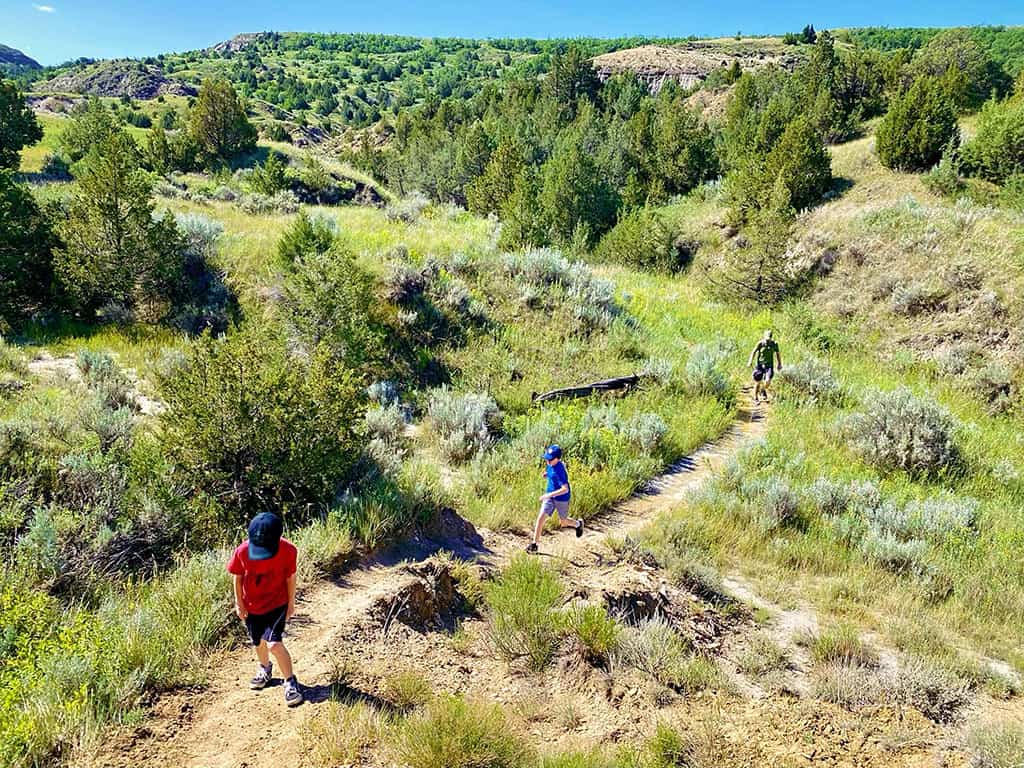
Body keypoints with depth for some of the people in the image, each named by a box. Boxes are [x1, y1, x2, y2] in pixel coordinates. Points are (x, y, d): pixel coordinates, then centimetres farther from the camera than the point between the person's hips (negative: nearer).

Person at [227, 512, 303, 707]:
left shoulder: (288, 550, -25)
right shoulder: (242, 551, -23)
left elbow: (290, 577, -9)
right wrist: (239, 603, 1)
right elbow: (238, 577, -5)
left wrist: (291, 603, -1)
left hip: (277, 603, -3)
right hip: (252, 605, 3)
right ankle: (265, 670, 50)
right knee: (258, 642, 20)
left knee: (274, 644, -14)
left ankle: (291, 682, 5)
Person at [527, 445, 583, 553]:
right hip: (550, 497, 7)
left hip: (562, 499, -7)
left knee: (563, 523, 14)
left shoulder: (559, 471, -30)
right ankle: (535, 543, 3)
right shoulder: (551, 464, -7)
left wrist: (549, 495, -35)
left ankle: (578, 524, 46)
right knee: (540, 518, -5)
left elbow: (565, 489, -34)